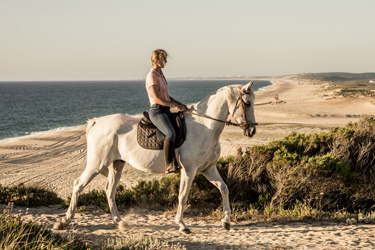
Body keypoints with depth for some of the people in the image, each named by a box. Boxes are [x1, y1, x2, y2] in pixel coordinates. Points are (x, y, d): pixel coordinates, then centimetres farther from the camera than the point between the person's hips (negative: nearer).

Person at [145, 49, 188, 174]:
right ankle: (168, 165, -34)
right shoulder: (151, 76, -10)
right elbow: (156, 98, -18)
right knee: (171, 133, -30)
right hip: (157, 111, -10)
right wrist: (175, 105, -19)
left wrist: (180, 104, 11)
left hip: (166, 110, 10)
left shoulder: (160, 75, 18)